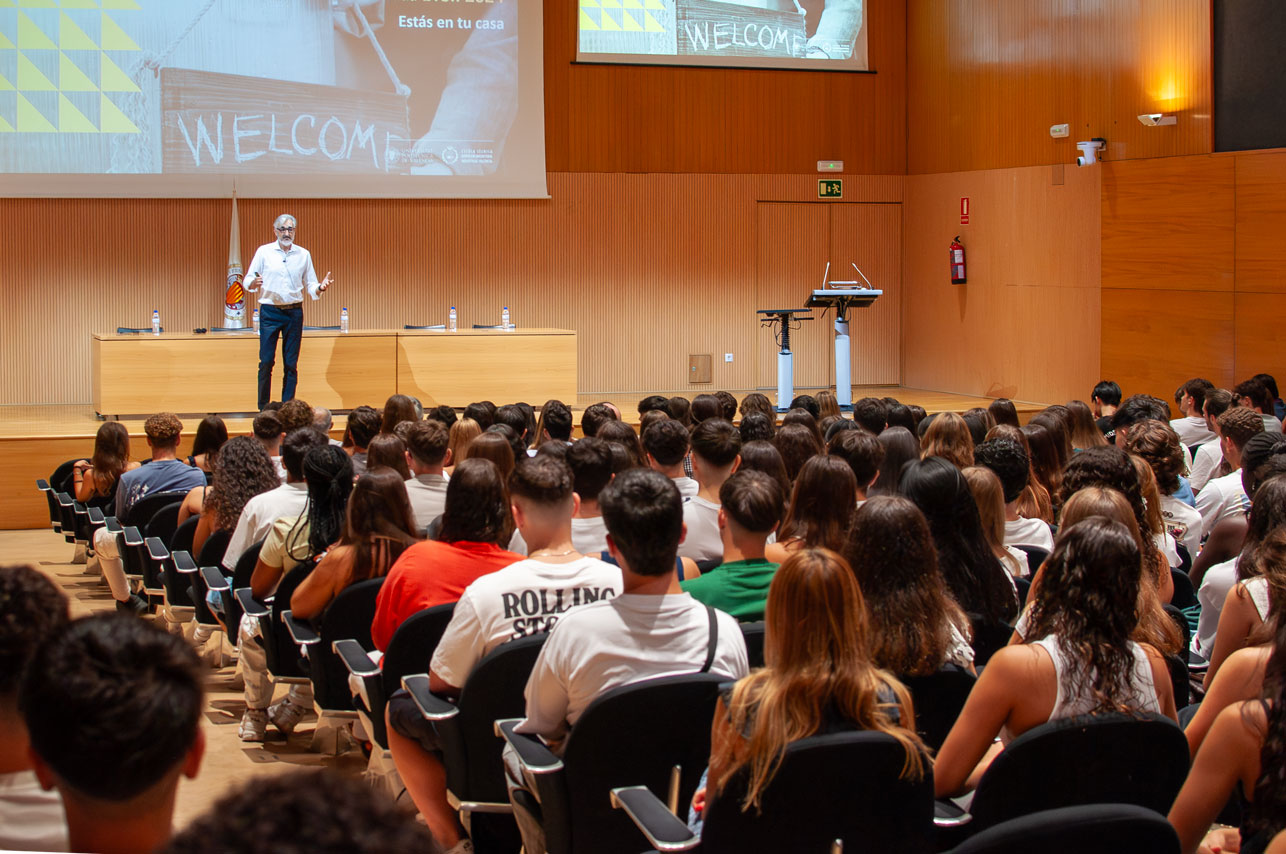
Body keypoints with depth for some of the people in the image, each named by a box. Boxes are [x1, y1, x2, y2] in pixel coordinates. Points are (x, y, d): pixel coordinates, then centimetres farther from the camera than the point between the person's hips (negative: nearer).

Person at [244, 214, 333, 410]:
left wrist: (321, 287, -9)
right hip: (270, 311, -2)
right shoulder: (264, 252, 4)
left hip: (294, 312, 2)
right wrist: (254, 283, -20)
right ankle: (263, 409, -1)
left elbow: (310, 286, 13)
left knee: (291, 363, 1)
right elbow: (248, 282, 3)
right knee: (266, 361, -7)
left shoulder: (303, 254, 11)